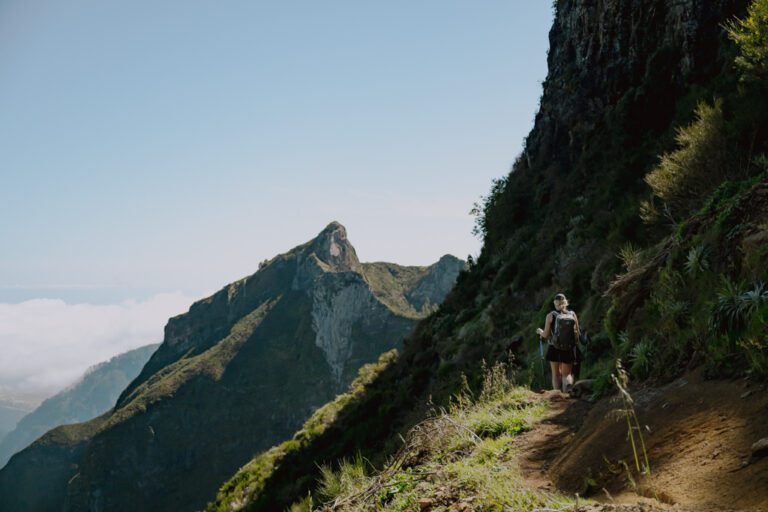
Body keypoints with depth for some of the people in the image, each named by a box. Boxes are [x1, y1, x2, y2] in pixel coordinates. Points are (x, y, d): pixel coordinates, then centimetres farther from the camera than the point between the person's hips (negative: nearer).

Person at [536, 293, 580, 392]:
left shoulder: (551, 316, -7)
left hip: (554, 349, -1)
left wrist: (540, 331, 15)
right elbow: (578, 335, 0)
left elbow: (546, 335, -6)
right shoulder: (573, 315, -2)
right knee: (567, 374, 11)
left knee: (556, 374, 15)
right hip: (569, 350, 1)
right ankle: (568, 390, -19)